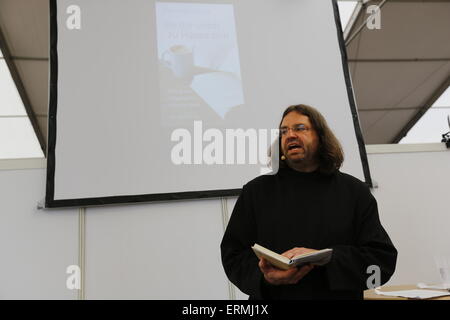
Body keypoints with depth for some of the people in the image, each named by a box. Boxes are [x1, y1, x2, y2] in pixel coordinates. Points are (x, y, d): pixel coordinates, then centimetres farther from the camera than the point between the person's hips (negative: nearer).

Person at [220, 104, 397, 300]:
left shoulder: (355, 192, 0)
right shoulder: (255, 192, 0)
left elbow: (383, 256, -7)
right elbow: (232, 254, -1)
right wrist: (265, 276, -20)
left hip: (337, 294, 0)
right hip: (270, 294, 0)